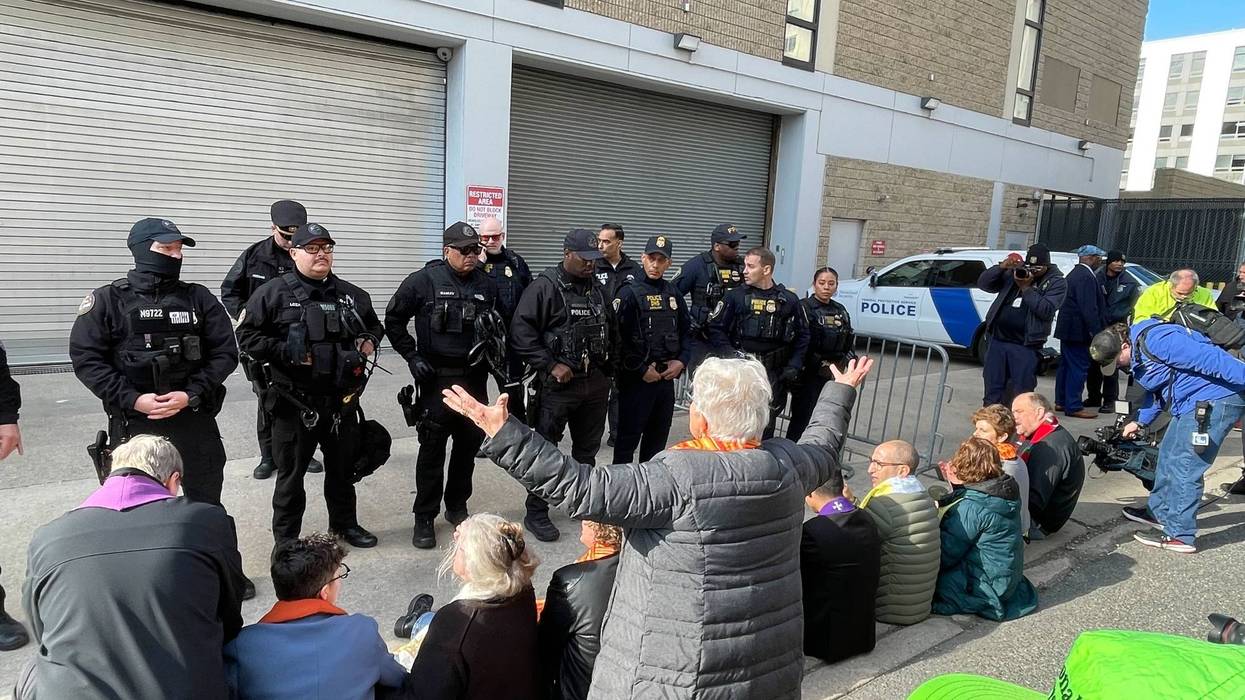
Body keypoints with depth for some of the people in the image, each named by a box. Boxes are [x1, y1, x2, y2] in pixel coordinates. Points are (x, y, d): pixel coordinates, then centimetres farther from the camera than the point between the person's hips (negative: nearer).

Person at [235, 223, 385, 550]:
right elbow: (247, 335, -6)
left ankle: (345, 523, 36)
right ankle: (286, 538, 22)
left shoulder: (352, 295, 8)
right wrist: (285, 352, -16)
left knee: (343, 467, 18)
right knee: (291, 472, 7)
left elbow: (375, 326, 23)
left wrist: (369, 342, 1)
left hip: (342, 400, 4)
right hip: (295, 402, -4)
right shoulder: (273, 292, -6)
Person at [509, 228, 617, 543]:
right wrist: (550, 365, -18)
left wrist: (608, 365, 13)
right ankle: (536, 513, 14)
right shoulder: (544, 287, -10)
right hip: (557, 384, -6)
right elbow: (521, 332, -15)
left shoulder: (598, 289, 12)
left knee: (588, 449, 17)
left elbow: (612, 331, 23)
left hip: (596, 383, 6)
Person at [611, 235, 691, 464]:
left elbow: (686, 331, 16)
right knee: (629, 436, 1)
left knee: (659, 436, 15)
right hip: (635, 378, -6)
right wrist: (641, 369, -14)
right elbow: (617, 338, -15)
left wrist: (682, 361, 1)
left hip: (667, 376, 6)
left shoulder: (673, 294, 10)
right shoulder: (629, 293, -9)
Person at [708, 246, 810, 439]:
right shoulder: (736, 296, 0)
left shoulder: (789, 300, 4)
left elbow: (802, 336, 12)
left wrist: (794, 366, 1)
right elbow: (716, 329, 0)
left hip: (774, 373, 1)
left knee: (766, 425, 7)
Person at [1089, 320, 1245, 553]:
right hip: (1193, 403, 11)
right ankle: (1160, 512, 34)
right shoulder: (1137, 354, 12)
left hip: (1216, 400, -11)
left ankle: (1181, 536, -3)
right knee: (1168, 454, 19)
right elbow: (1157, 390, 25)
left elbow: (1210, 358, -28)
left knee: (1184, 464, -10)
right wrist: (1140, 422, 27)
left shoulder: (1156, 341, -23)